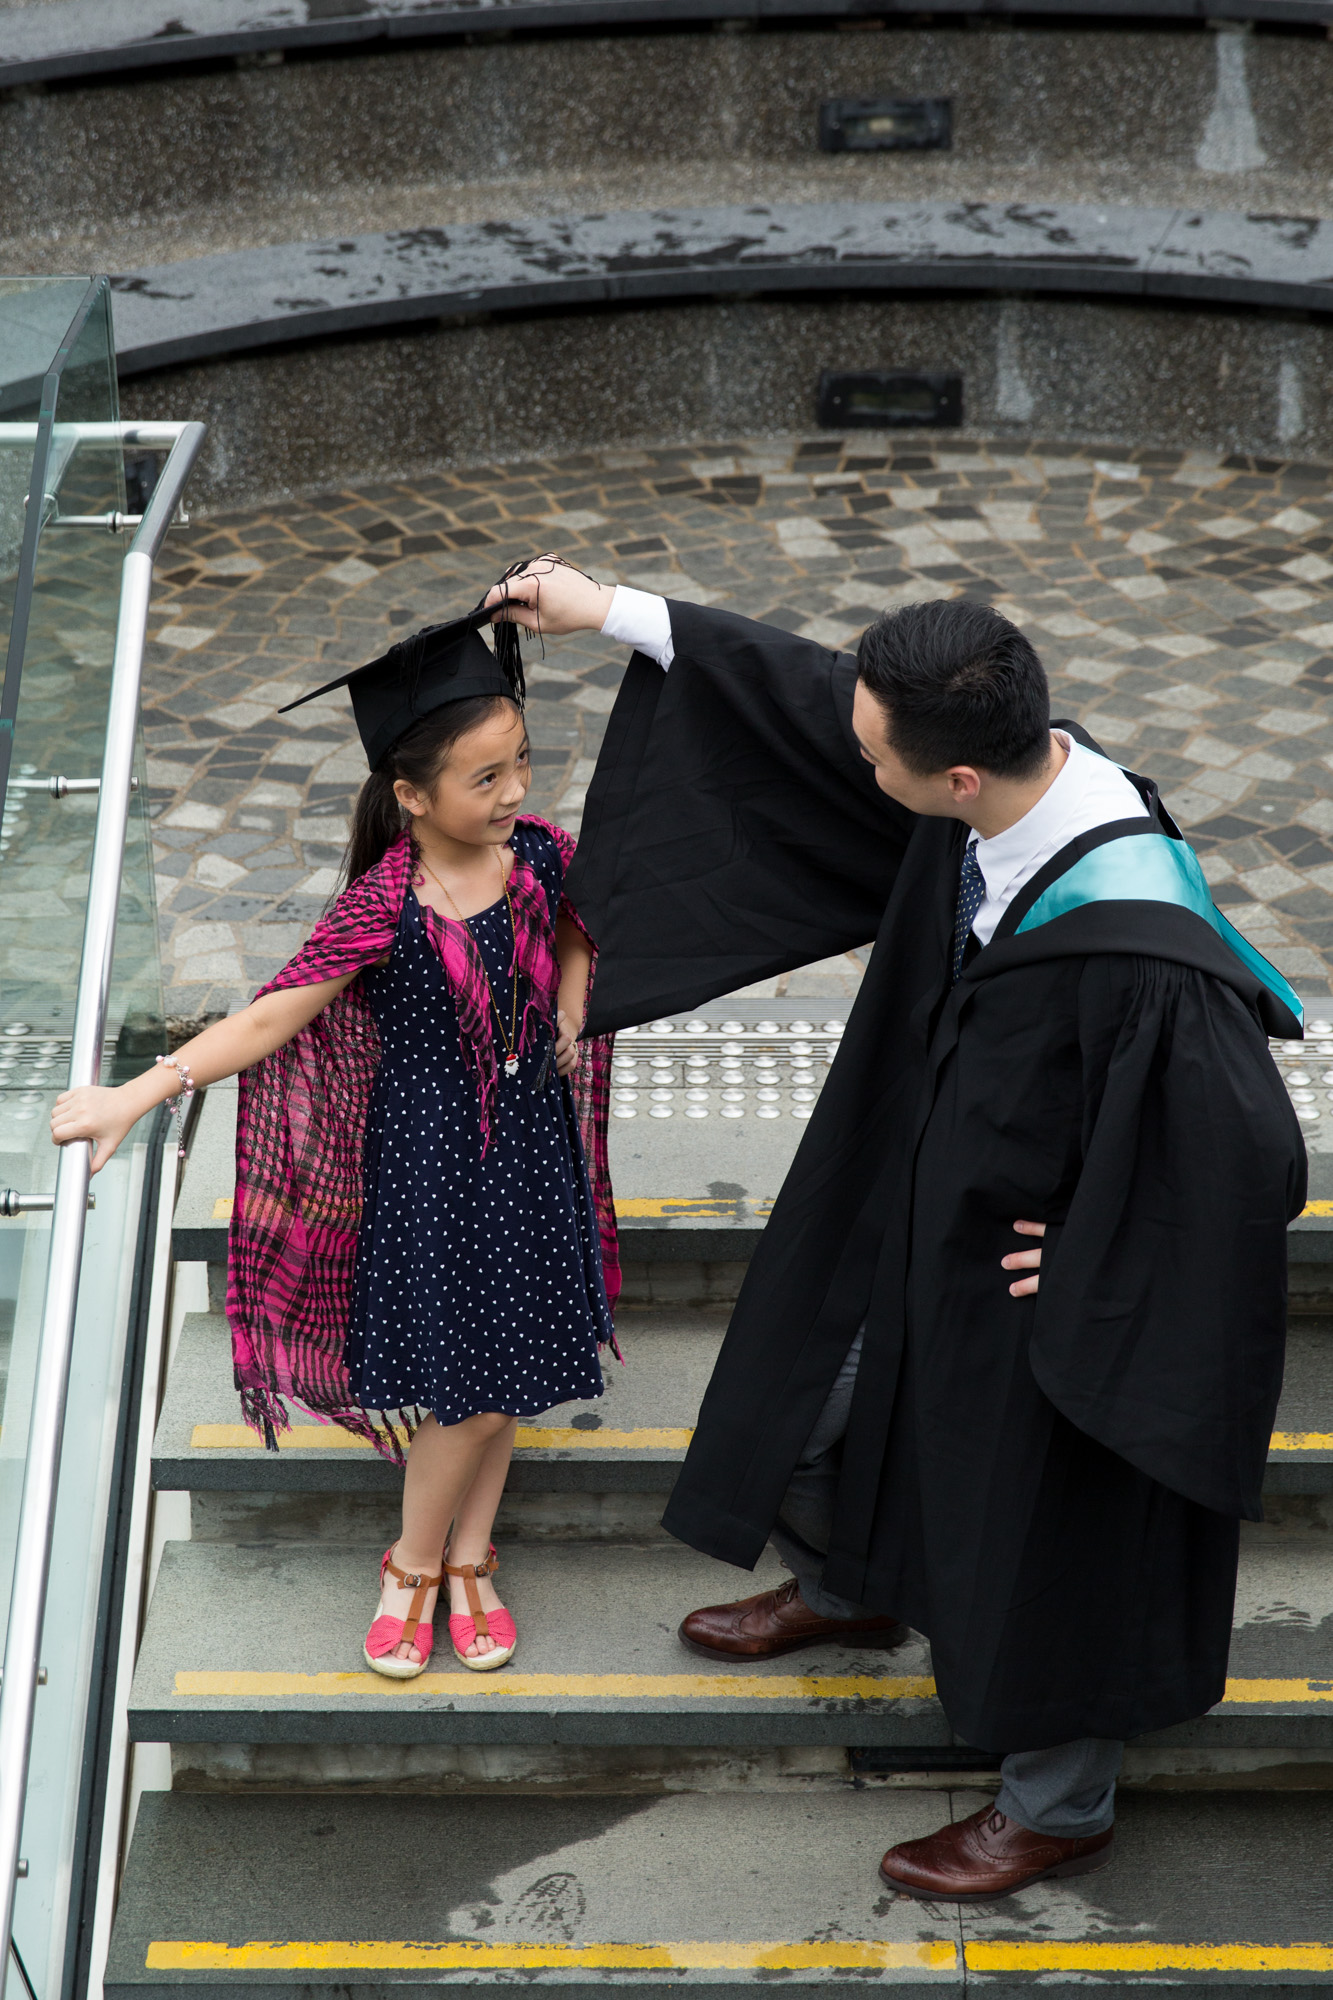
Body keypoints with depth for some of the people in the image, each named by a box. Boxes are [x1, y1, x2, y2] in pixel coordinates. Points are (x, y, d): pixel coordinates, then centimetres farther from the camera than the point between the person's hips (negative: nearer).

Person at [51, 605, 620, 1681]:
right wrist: (137, 1095, -25)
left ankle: (471, 1554, 31)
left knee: (504, 1366, 12)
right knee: (469, 1383, -1)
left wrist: (567, 1025, 0)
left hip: (529, 1138, 5)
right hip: (430, 1157, -4)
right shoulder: (382, 910, -22)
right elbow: (274, 1016, -21)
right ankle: (414, 1563, 23)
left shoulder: (539, 850, -8)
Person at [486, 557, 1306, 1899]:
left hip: (1038, 1288, -8)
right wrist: (613, 613, 0)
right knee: (820, 1397, 29)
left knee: (1040, 1549, 16)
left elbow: (1248, 1161, -31)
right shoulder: (1014, 771, -18)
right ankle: (844, 1589, 63)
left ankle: (1057, 1809, 44)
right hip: (925, 1221, 8)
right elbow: (805, 695, -3)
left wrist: (1094, 1271, -18)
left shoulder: (1139, 952, -41)